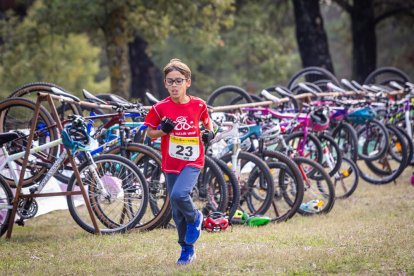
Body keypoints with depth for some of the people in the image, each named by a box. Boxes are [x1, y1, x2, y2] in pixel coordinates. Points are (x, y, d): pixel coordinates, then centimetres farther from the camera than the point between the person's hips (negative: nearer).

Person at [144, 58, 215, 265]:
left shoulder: (198, 105, -4)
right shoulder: (160, 108, -5)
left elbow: (206, 121, 16)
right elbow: (150, 133, 4)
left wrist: (209, 133, -5)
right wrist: (163, 130, -16)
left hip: (193, 161, -2)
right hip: (171, 163, 2)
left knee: (179, 194, -28)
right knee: (177, 213, 8)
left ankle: (195, 218, 3)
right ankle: (187, 249, 24)